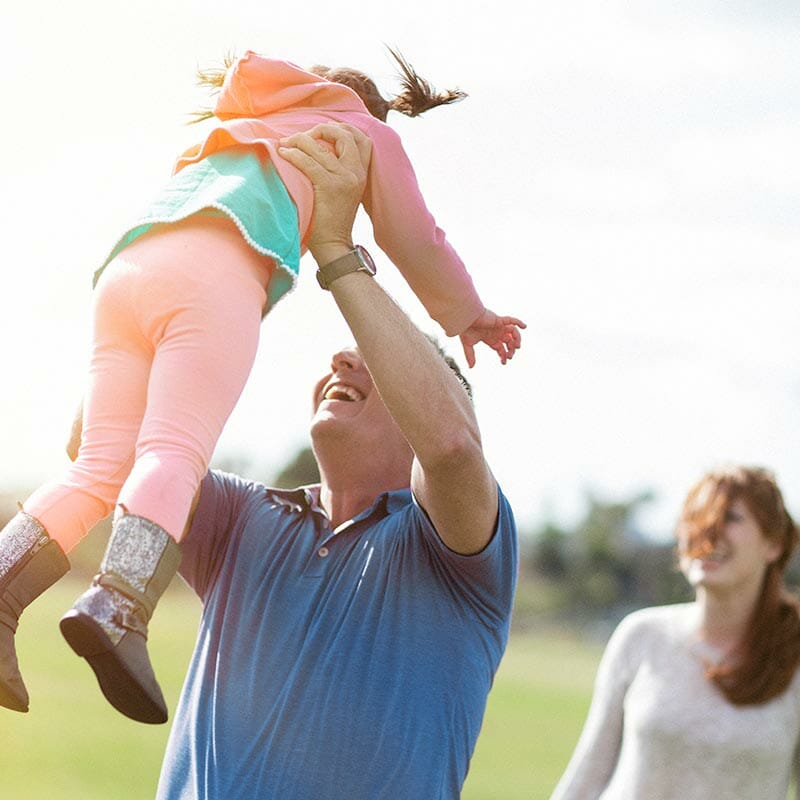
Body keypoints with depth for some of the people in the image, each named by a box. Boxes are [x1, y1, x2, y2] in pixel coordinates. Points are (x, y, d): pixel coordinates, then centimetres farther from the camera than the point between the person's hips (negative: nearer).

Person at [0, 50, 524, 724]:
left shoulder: (234, 133, 44)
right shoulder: (366, 131, 30)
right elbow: (418, 244, 34)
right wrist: (467, 316, 50)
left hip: (126, 269, 6)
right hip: (217, 271, -6)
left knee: (102, 468, -5)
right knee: (176, 453, -22)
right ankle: (119, 606, -46)